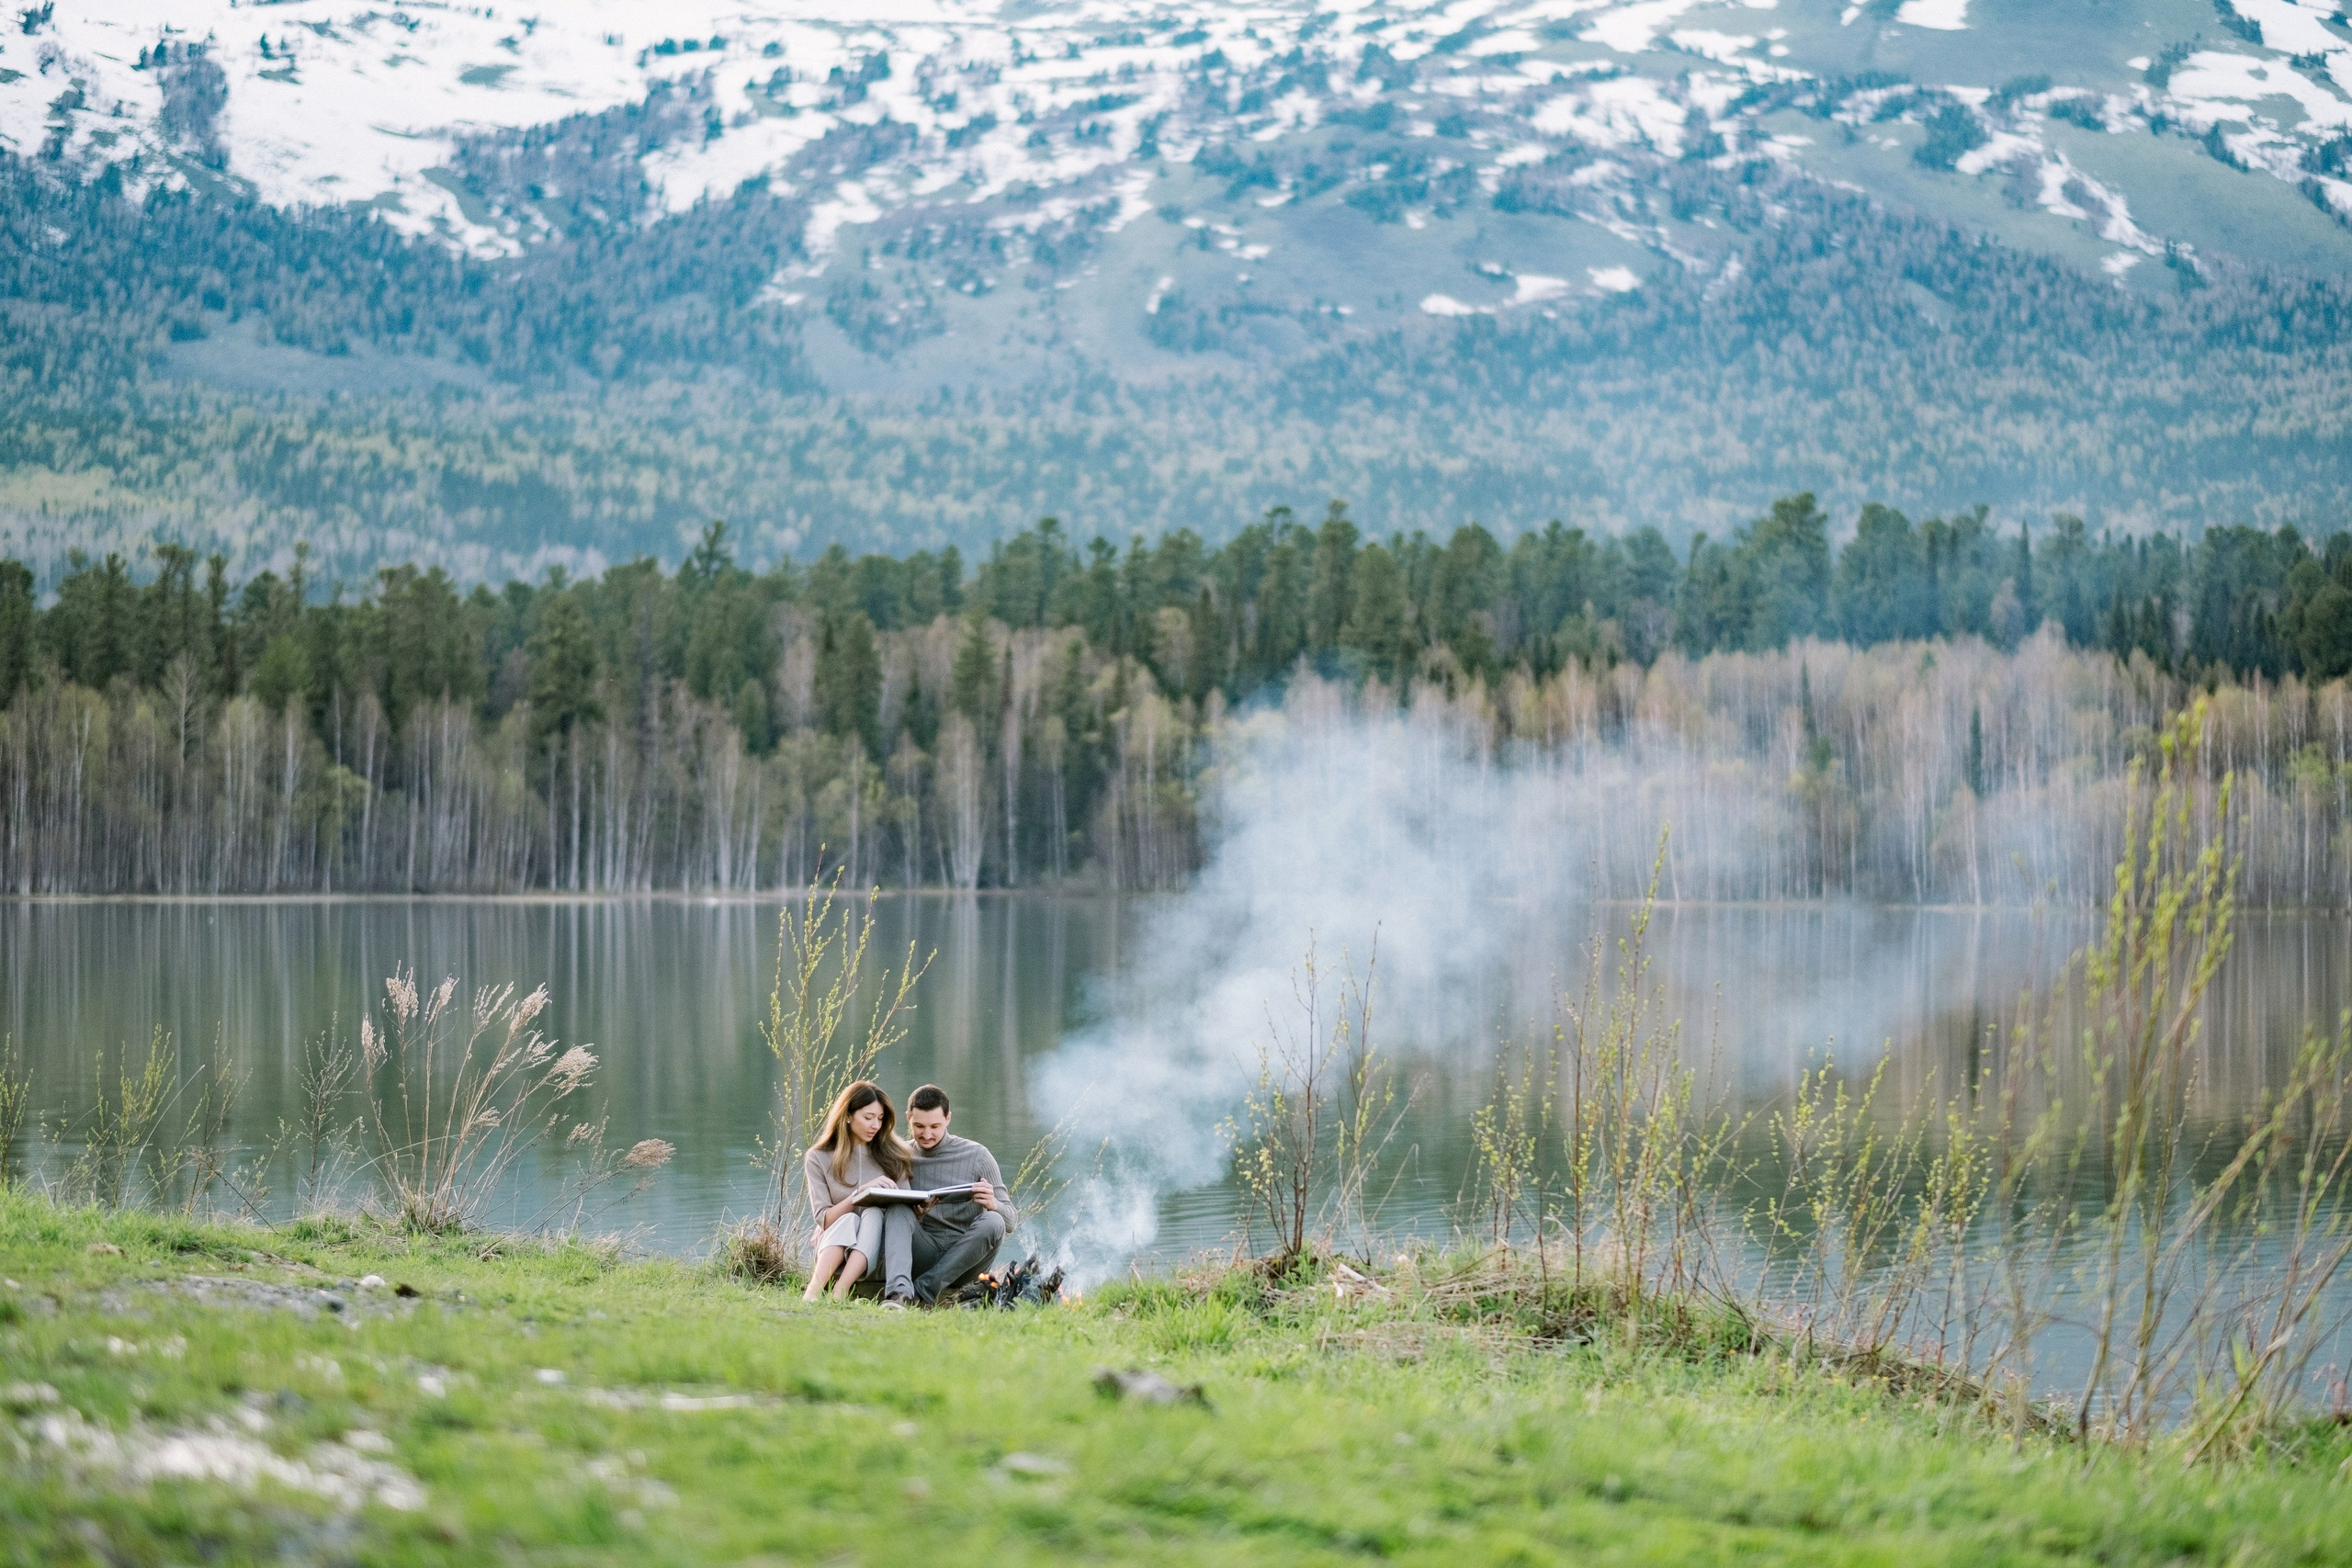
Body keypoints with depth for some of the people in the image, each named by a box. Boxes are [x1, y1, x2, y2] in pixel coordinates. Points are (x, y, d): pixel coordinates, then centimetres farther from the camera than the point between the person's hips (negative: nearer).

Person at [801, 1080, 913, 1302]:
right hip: (832, 1248, -1)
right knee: (848, 1219, -33)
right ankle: (813, 1291, -54)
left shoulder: (892, 1156, 10)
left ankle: (840, 1292, -50)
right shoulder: (819, 1159, 5)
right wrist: (861, 1193, -17)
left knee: (874, 1212, -30)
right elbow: (824, 1219, -3)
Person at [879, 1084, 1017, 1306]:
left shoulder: (976, 1156, 3)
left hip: (963, 1259, -1)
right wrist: (913, 1216, -18)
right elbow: (893, 1216, 6)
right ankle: (899, 1293, -49)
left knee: (992, 1222, -30)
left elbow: (1011, 1222, 1)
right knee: (898, 1211, -26)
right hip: (921, 1257, 1)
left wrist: (993, 1204, -23)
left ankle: (922, 1291, -29)